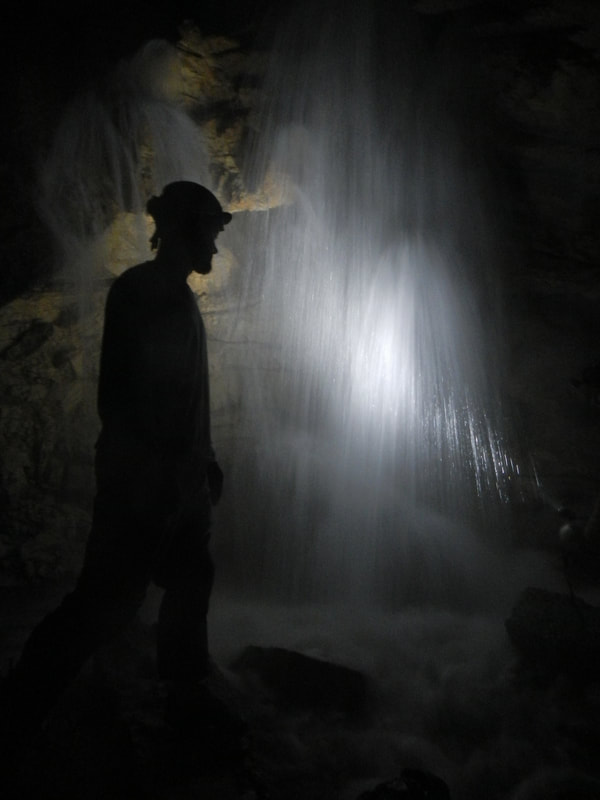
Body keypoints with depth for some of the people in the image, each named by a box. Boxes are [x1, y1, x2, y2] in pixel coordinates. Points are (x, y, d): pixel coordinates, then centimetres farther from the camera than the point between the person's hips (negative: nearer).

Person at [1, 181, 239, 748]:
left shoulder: (179, 298, 17)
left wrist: (205, 460, 20)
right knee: (111, 595, -7)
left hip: (179, 476, 9)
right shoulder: (139, 289, -10)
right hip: (141, 478, -9)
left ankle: (186, 694, 28)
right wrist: (151, 465, -21)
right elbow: (118, 393, -17)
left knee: (190, 580, 14)